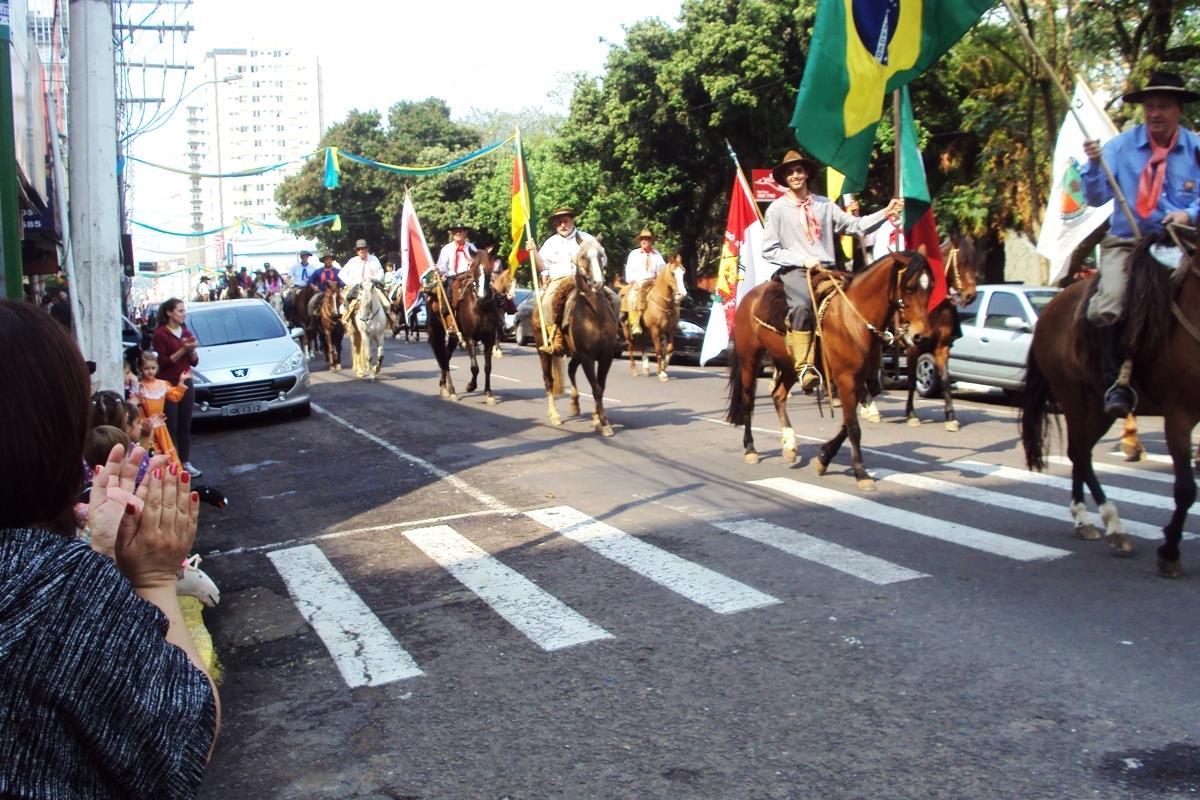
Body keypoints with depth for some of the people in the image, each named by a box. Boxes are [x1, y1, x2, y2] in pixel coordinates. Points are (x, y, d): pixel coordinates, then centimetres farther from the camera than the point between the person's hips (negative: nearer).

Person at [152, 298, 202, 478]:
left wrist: (192, 350, -6)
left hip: (186, 383, 6)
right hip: (168, 385, -6)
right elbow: (162, 362, -13)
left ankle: (185, 462, 14)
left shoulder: (186, 332, 12)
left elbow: (194, 362, 14)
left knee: (185, 425, 8)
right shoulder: (161, 333, -7)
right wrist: (182, 350, -19)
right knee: (170, 426, -5)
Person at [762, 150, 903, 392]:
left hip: (826, 270, 5)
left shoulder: (825, 205, 17)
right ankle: (803, 367, -32)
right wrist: (803, 260, -8)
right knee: (802, 305, -32)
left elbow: (855, 225, 11)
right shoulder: (777, 209, 7)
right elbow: (769, 250, 2)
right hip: (794, 271, -5)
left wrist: (885, 213, -1)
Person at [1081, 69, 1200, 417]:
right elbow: (1096, 198, 0)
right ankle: (1116, 382, -15)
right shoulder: (1121, 146, 6)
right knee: (1107, 307, -27)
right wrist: (1095, 164, -16)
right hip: (1126, 241, -1)